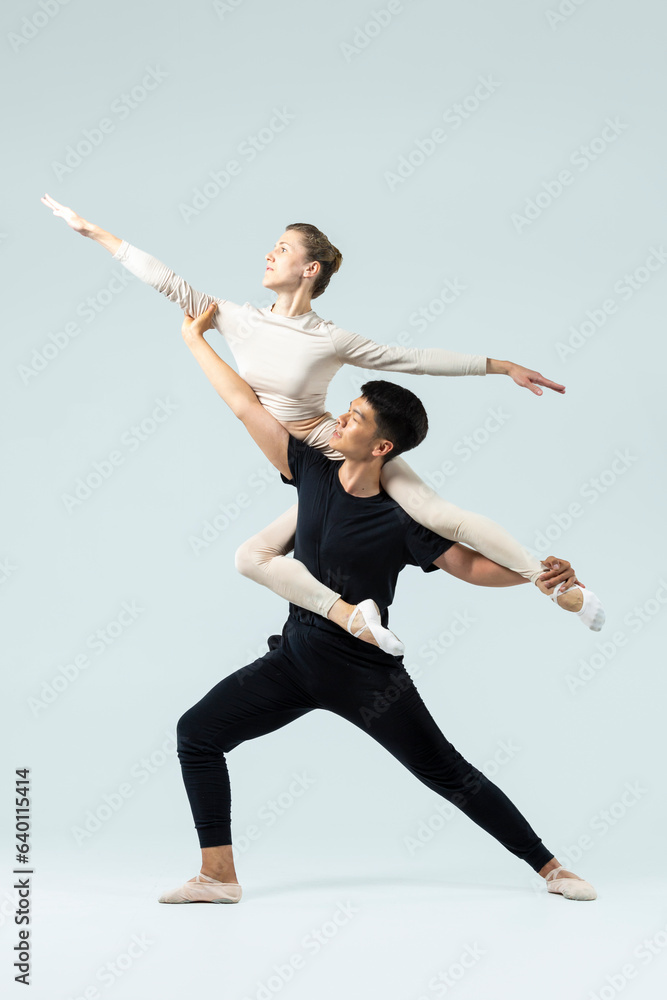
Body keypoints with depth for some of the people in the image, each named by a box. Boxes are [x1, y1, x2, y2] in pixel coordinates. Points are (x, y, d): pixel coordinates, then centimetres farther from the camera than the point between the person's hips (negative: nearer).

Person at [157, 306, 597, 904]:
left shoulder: (401, 522, -16)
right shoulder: (313, 473, -5)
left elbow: (471, 566, -11)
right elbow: (245, 405, 1)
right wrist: (196, 341, 7)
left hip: (367, 676, -5)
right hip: (295, 661, 5)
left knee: (448, 775, 0)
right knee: (197, 732, -4)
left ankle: (549, 867, 16)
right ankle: (218, 876, 2)